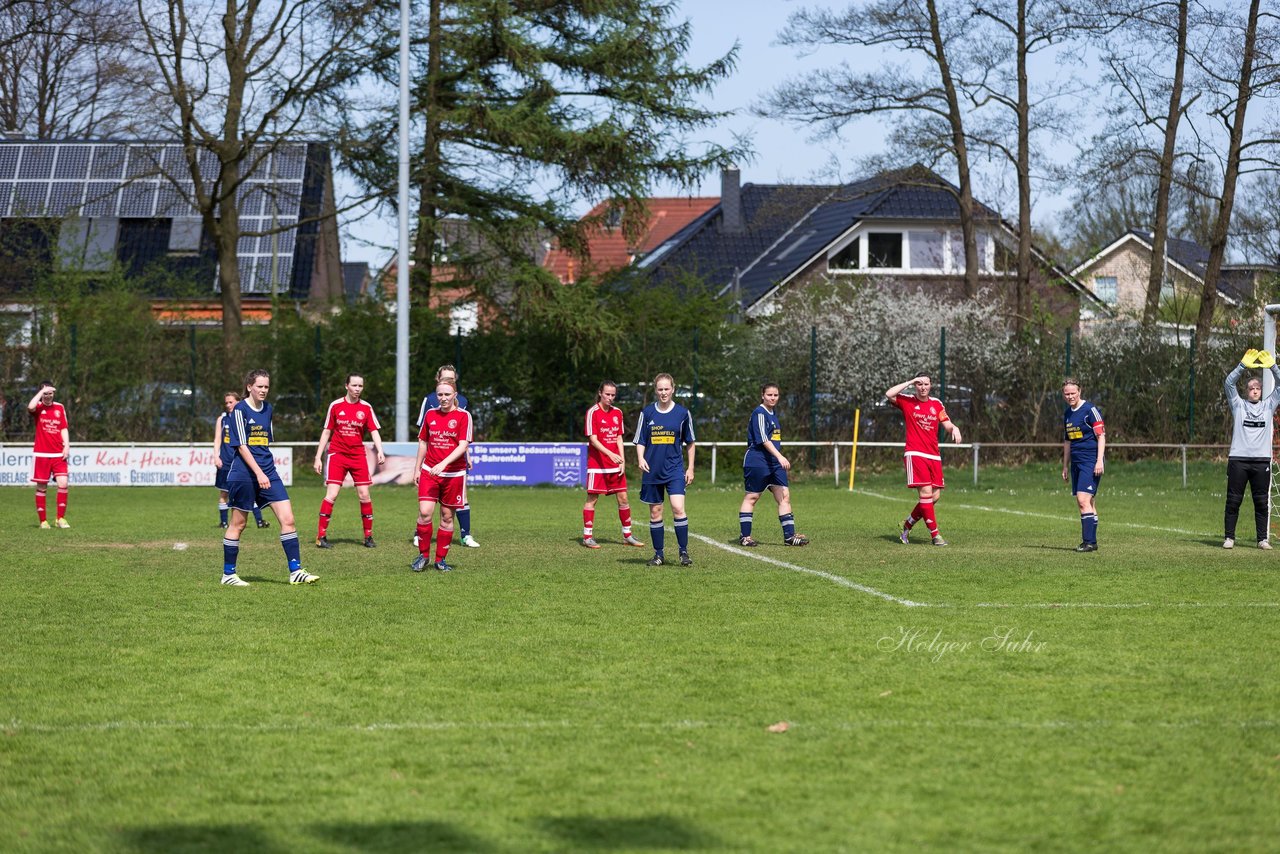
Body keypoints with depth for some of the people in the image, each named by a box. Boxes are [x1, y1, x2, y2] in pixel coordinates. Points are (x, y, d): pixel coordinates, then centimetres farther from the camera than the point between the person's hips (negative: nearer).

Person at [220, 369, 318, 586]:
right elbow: (241, 446, -14)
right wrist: (258, 473, -19)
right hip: (244, 473, -6)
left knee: (287, 519, -4)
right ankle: (228, 574, 13)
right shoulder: (240, 410, -8)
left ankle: (295, 571, -3)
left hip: (268, 472, 6)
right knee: (237, 524, 2)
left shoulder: (267, 409, 13)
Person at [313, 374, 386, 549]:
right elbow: (326, 432, 6)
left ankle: (368, 536, 11)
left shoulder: (366, 408, 3)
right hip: (337, 454, -2)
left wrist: (380, 451, -18)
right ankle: (321, 536, -6)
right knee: (331, 495, -12)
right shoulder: (336, 406, 1)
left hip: (358, 455, 2)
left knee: (364, 496, 0)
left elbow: (374, 431, 0)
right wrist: (318, 457, 4)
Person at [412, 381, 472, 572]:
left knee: (447, 516, 4)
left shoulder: (463, 416, -5)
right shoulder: (430, 414, 6)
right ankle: (423, 555, 3)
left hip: (453, 474, -2)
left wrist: (443, 463, -24)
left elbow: (463, 446, -13)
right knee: (425, 512, -12)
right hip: (429, 471, 2)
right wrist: (417, 469, 14)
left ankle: (440, 559, 16)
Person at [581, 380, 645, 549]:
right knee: (592, 498, -2)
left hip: (615, 464, 5)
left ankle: (627, 535, 15)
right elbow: (593, 439, -15)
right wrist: (610, 454, -27)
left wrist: (622, 460, 3)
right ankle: (587, 536, 3)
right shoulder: (593, 412, -8)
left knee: (623, 498, 6)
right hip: (597, 464, -5)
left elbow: (619, 438, 13)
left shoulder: (617, 413, 9)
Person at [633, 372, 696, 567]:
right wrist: (641, 458, -12)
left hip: (674, 470, -2)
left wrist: (690, 468, 7)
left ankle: (684, 552, -8)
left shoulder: (682, 413, 1)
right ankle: (658, 554, 16)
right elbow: (640, 441, 6)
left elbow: (690, 442, 9)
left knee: (678, 508, -16)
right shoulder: (647, 413, 2)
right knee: (655, 513, 6)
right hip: (652, 471, 2)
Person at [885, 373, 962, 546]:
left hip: (934, 456, 5)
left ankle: (907, 525, 20)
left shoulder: (936, 404, 13)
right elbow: (889, 394, -16)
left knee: (935, 496, 2)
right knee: (926, 493, -16)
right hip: (915, 454, -5)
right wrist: (910, 382, -12)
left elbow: (947, 425, 10)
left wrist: (954, 429, -13)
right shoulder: (907, 401, 1)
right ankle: (935, 535, -13)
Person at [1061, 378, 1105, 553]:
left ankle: (1088, 541, -17)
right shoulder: (1067, 414, 15)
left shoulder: (1090, 410, -8)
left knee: (1083, 500, -16)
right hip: (1076, 463, 8)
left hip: (1091, 462, -8)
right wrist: (1065, 466, 23)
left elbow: (1101, 435, -11)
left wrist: (1099, 461, -17)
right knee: (1088, 503, 8)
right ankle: (1092, 541, 11)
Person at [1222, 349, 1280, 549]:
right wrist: (1243, 365, -12)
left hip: (1261, 461, 2)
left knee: (1261, 502, 4)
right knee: (1233, 501, -1)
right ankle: (1229, 537, 3)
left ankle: (1262, 539, 8)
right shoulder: (1238, 405, 10)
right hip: (1238, 459, -2)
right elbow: (1229, 383, -2)